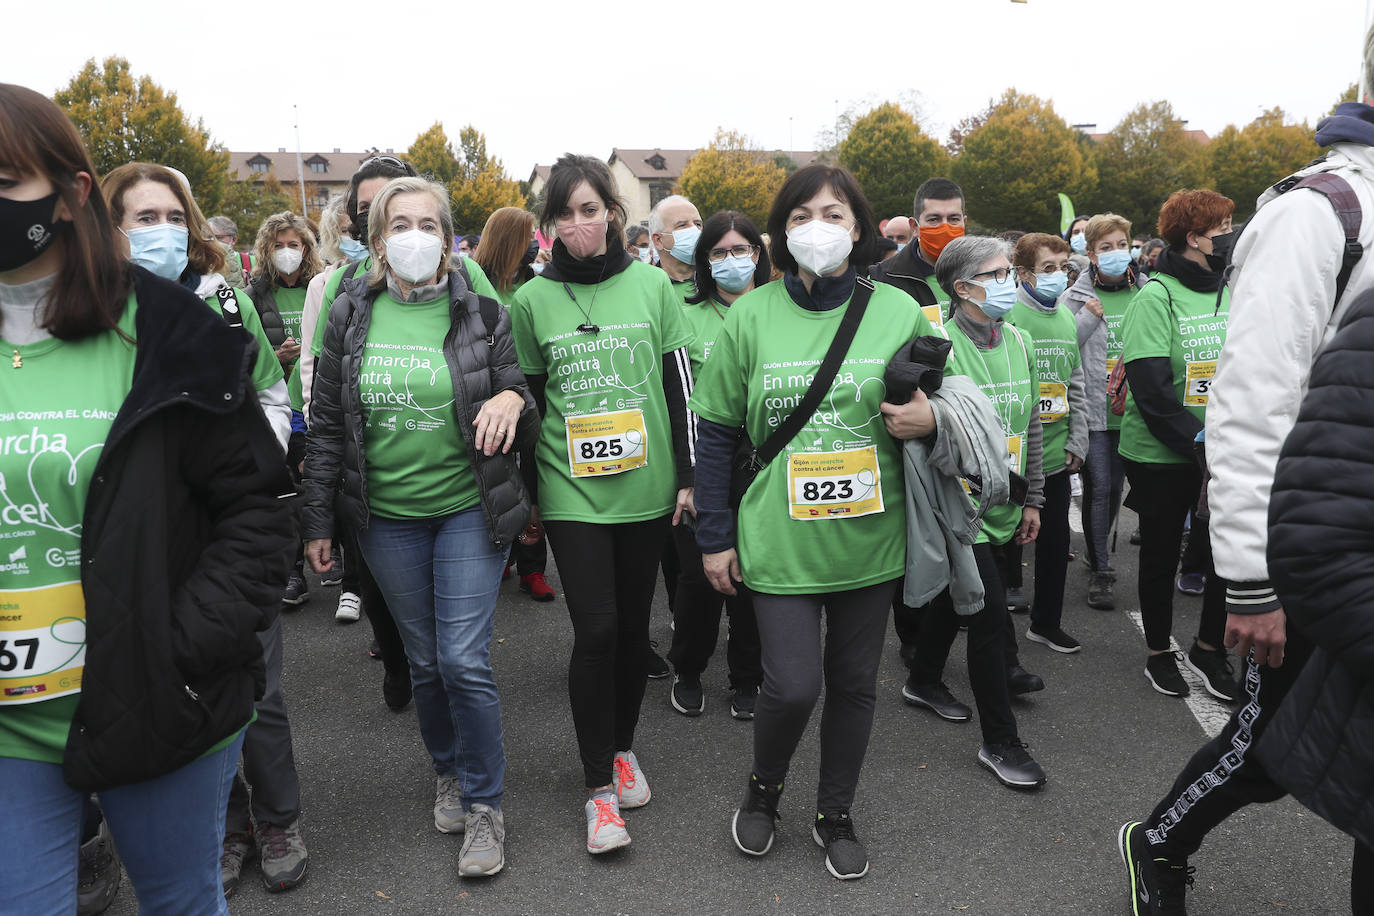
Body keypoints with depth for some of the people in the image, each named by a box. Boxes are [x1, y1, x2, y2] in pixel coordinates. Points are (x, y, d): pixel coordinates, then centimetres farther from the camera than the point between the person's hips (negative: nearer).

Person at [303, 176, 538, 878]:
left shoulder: (480, 314, -4)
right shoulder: (351, 316, 1)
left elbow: (523, 416, 1)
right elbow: (326, 424, 5)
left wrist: (513, 399, -23)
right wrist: (317, 522, 4)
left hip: (469, 509, -2)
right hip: (387, 517, 2)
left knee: (464, 661, -5)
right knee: (423, 661, 13)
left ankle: (483, 804, 16)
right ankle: (448, 773, 38)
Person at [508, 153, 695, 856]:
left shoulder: (653, 285, 3)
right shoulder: (532, 300, 3)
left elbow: (680, 384, 4)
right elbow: (524, 402, 7)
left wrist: (689, 474, 2)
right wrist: (526, 492, 7)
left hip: (646, 485, 1)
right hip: (572, 491, -1)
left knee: (632, 622, 11)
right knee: (595, 629, -5)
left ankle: (622, 746, 33)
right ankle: (599, 786, 10)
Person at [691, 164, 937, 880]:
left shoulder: (899, 311, 0)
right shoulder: (751, 316, -2)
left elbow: (941, 404, 11)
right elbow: (715, 432, 2)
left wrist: (930, 419, -14)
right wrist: (714, 537, 0)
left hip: (871, 539, 2)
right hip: (780, 541, -2)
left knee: (855, 683, 13)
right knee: (792, 686, -6)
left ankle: (836, 813, 37)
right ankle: (763, 787, 28)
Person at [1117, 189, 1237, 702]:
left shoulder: (1231, 294, 3)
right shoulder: (1157, 297, -12)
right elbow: (1151, 391, -19)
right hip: (1161, 456, -4)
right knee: (1161, 555, 10)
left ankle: (1209, 649, 29)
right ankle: (1159, 653, 29)